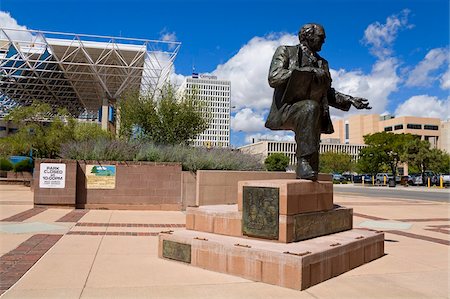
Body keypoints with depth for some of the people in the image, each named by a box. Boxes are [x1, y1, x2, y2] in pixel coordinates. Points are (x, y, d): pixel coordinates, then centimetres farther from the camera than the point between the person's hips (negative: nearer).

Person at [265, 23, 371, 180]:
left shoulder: (322, 63, 25)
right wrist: (307, 71, -15)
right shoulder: (285, 51, 10)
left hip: (311, 112, 7)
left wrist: (350, 100, 11)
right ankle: (303, 160, -35)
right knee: (310, 107, -35)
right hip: (287, 108, -7)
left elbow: (328, 93, 29)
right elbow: (273, 78, -8)